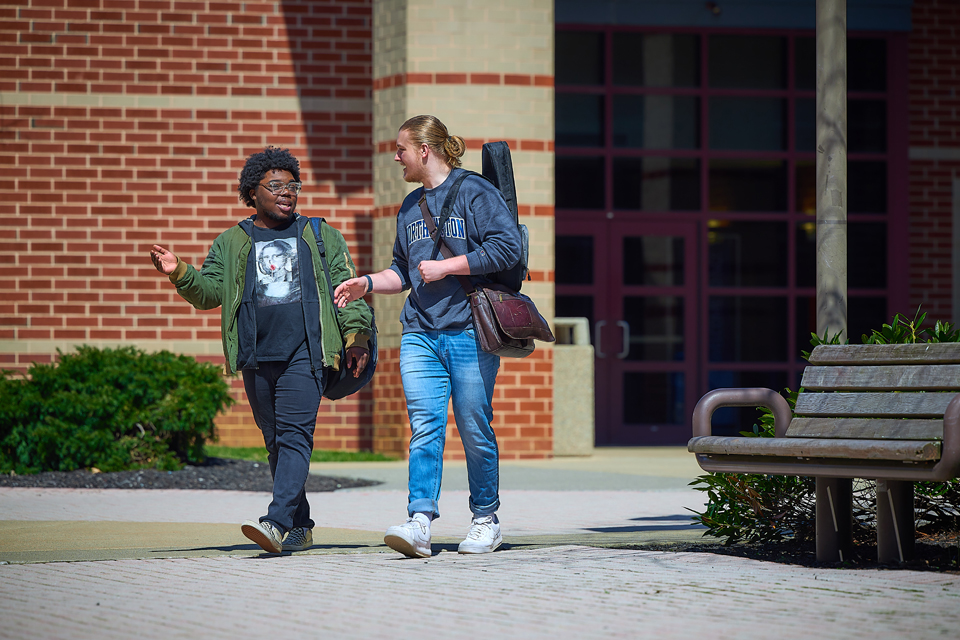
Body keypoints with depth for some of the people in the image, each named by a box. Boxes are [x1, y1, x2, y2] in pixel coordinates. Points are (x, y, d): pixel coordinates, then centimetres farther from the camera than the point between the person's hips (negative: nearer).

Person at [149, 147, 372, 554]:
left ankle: (277, 523, -28)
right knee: (275, 441, 6)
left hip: (305, 353, -3)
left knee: (294, 434, -16)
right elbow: (210, 291, 7)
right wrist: (179, 274, -12)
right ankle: (300, 528, 14)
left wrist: (356, 336, 0)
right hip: (256, 357, 3)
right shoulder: (231, 243, 16)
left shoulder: (320, 236, 15)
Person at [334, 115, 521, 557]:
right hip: (420, 335, 5)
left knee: (475, 429, -1)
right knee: (424, 427, -8)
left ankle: (485, 520, 12)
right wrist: (367, 283, 13)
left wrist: (444, 268, -10)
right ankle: (419, 521, -17)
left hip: (470, 332, -5)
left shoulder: (475, 192, -1)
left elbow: (506, 247, -11)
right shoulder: (410, 207, 21)